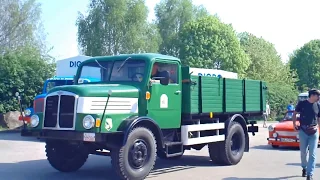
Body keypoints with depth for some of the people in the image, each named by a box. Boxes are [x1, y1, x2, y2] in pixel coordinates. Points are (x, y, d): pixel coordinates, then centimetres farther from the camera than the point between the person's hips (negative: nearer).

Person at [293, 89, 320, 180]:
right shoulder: (302, 103, -3)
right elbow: (295, 114, 8)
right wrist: (294, 124, -2)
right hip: (303, 132, -1)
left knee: (312, 154, -4)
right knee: (303, 152, 9)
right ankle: (304, 168, 33)